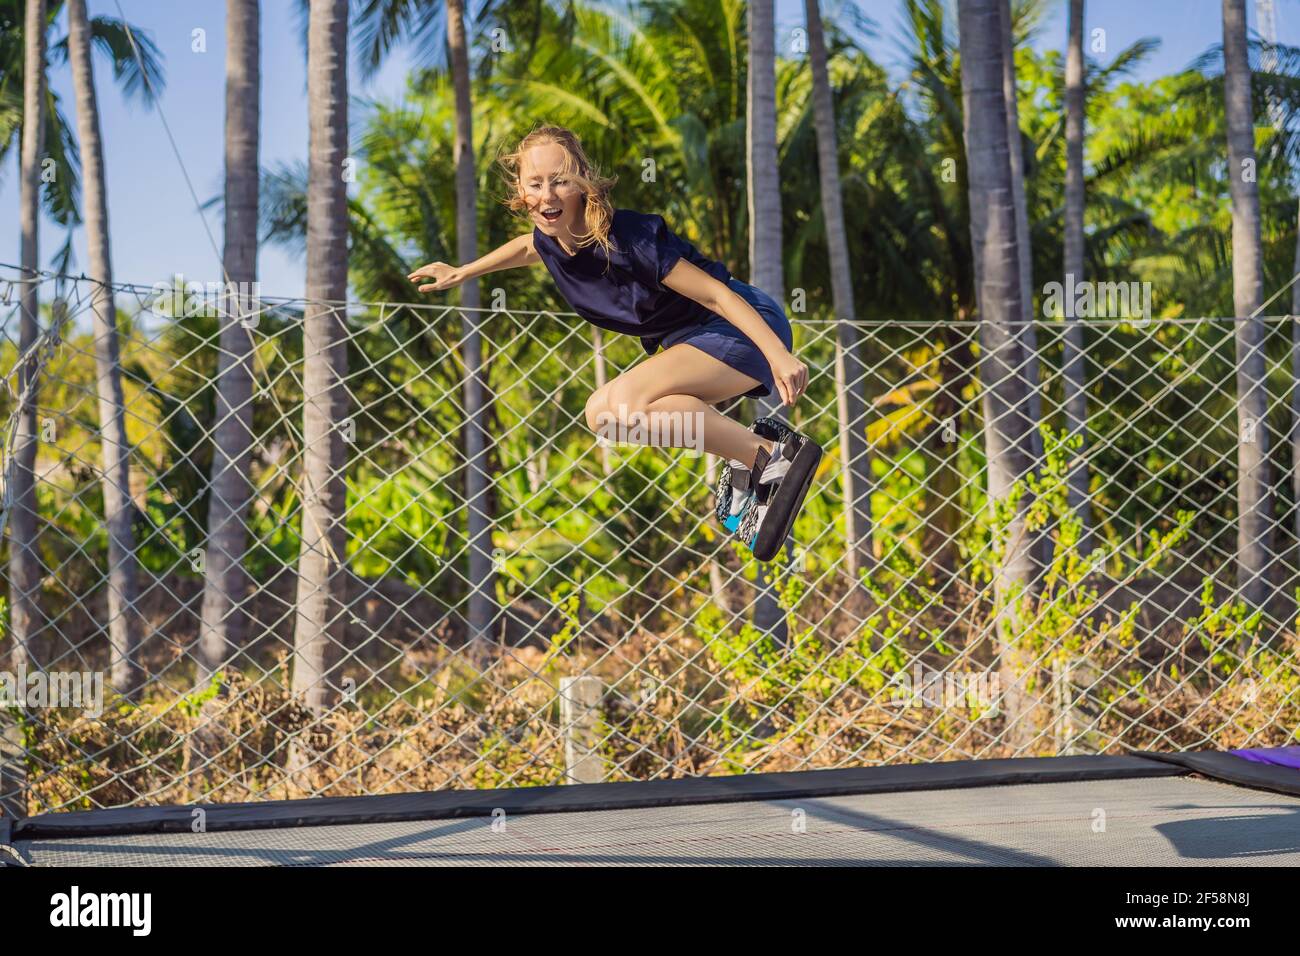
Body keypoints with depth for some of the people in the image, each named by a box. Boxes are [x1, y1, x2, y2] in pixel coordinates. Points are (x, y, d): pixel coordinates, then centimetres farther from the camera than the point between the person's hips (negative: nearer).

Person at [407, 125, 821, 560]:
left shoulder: (626, 238, -27)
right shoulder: (551, 240, -4)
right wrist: (460, 273, 35)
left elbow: (717, 294, -25)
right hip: (682, 338, 9)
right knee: (601, 411, -5)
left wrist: (779, 355, -32)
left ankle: (774, 456, -22)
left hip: (742, 327, -9)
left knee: (624, 400, -28)